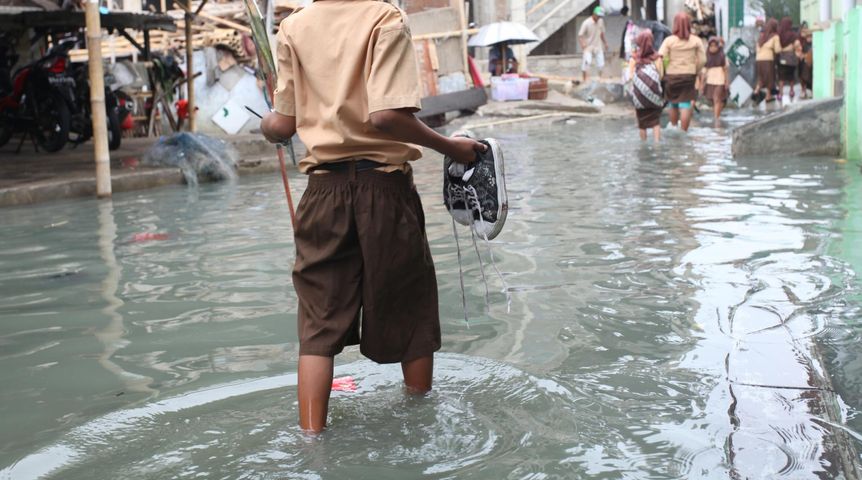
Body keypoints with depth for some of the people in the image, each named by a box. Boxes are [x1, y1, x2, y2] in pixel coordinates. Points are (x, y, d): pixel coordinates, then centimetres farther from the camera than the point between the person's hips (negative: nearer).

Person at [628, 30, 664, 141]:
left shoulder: (634, 59, -2)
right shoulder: (657, 58, -1)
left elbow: (631, 76, -6)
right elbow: (661, 76, -3)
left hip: (639, 93, 1)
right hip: (654, 92, 0)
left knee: (642, 120, 12)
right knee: (655, 120, 7)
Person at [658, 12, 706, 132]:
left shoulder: (669, 40, -6)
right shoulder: (696, 41, -1)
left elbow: (661, 58, -13)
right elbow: (702, 60, -3)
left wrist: (666, 71, 1)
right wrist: (695, 71, 10)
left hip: (671, 76, 0)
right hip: (689, 76, 0)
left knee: (673, 105, 16)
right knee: (685, 105, 0)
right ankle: (684, 132, -1)